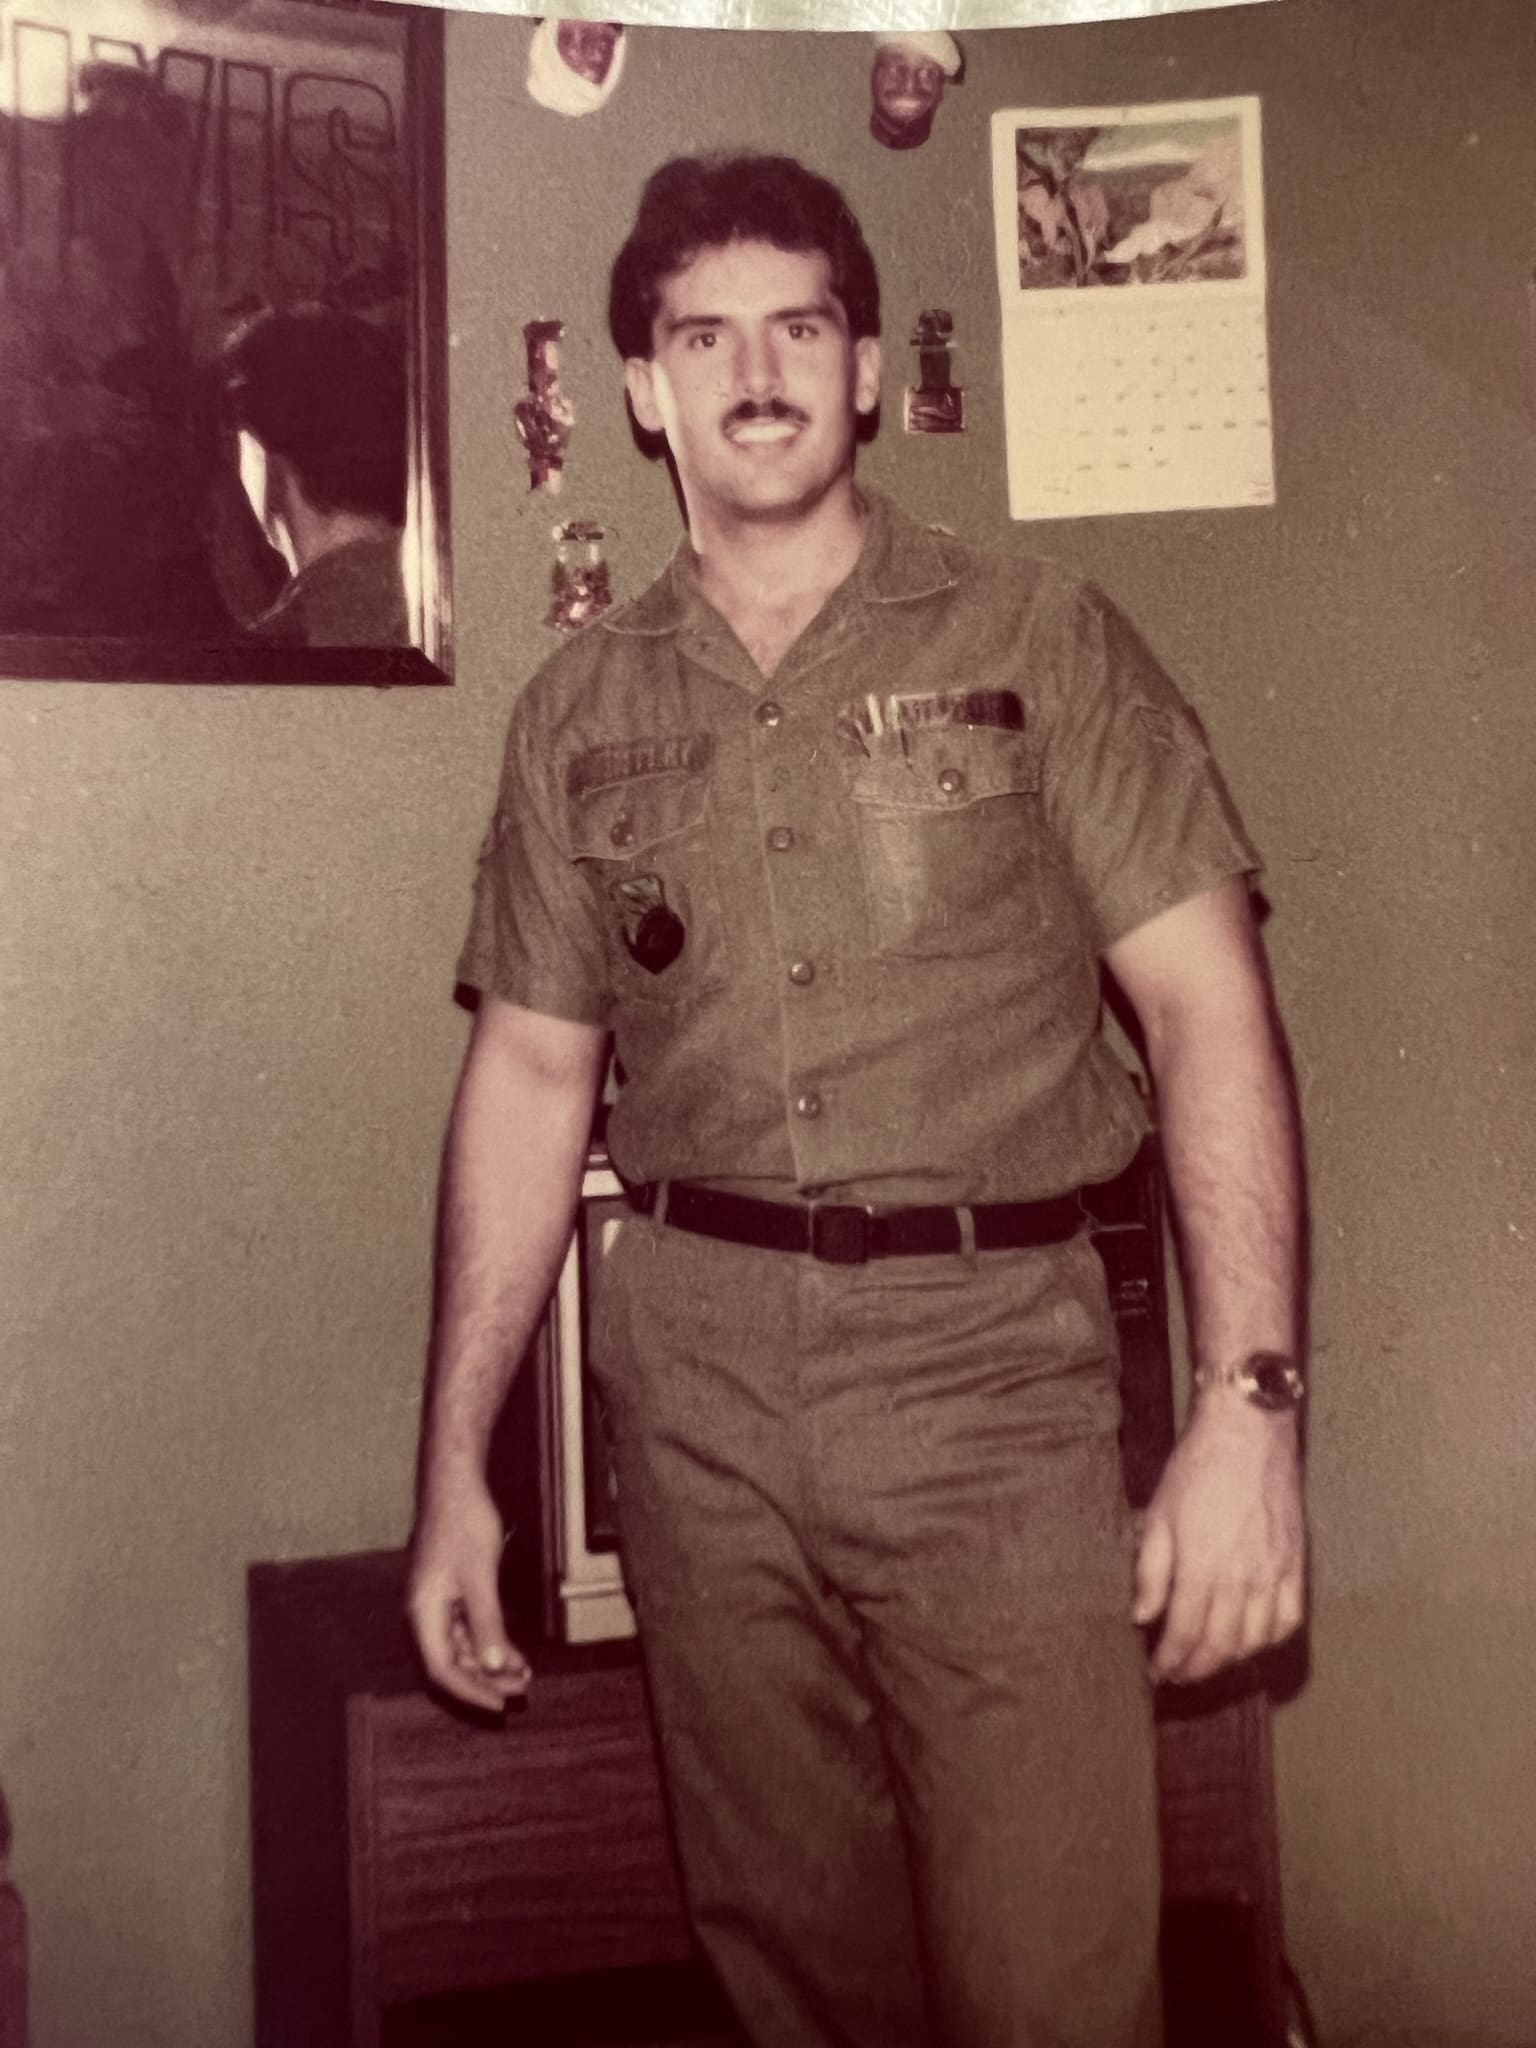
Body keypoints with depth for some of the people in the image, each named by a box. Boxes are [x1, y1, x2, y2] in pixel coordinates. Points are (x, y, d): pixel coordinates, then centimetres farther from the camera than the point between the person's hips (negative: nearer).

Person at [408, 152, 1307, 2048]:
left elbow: (1207, 1004, -4)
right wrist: (453, 1469, 7)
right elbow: (529, 1077, 9)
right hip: (695, 1369, 3)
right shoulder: (580, 711, 9)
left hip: (990, 1348, -2)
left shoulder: (1038, 643, 1)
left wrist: (1248, 1399, -14)